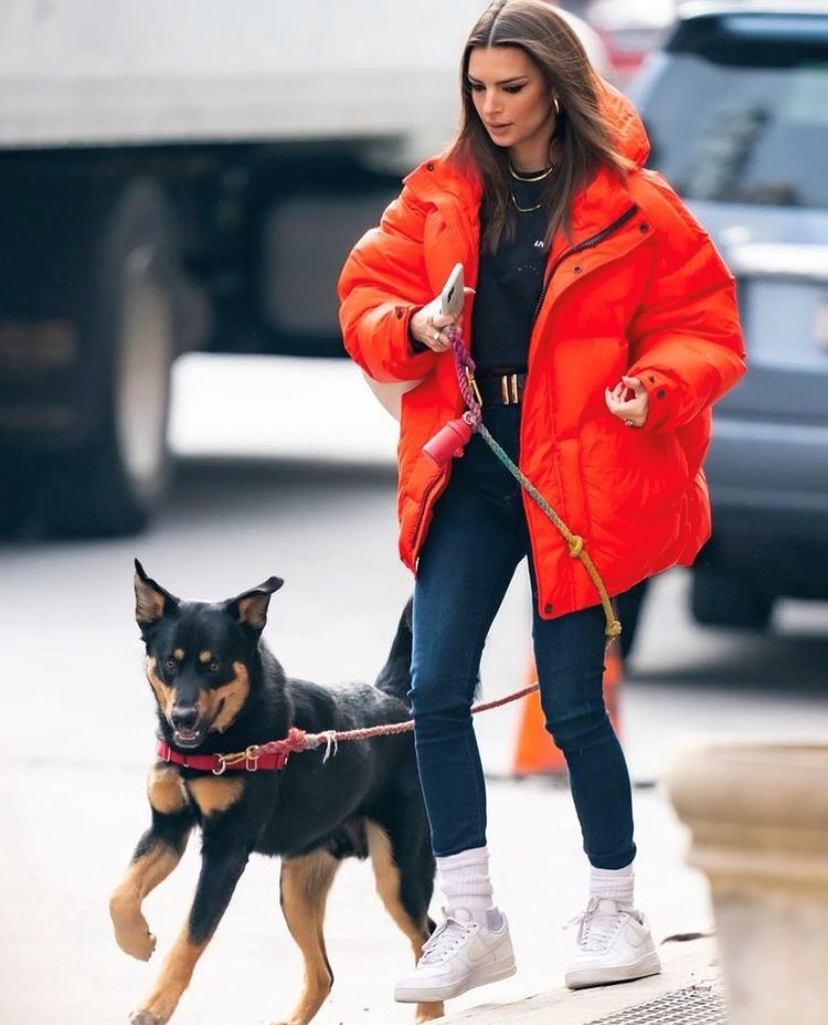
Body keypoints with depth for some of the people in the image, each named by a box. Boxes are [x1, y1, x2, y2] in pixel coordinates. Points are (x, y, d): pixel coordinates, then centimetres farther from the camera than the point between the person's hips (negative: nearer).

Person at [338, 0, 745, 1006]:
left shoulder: (632, 205, -6)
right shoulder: (440, 194, 6)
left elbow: (705, 328, -2)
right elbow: (367, 293, 10)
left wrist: (656, 387, -21)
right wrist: (410, 329, -12)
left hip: (577, 476, -4)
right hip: (467, 471, 4)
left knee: (573, 706, 1)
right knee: (436, 689, -6)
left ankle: (616, 913, 20)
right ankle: (471, 920, 5)